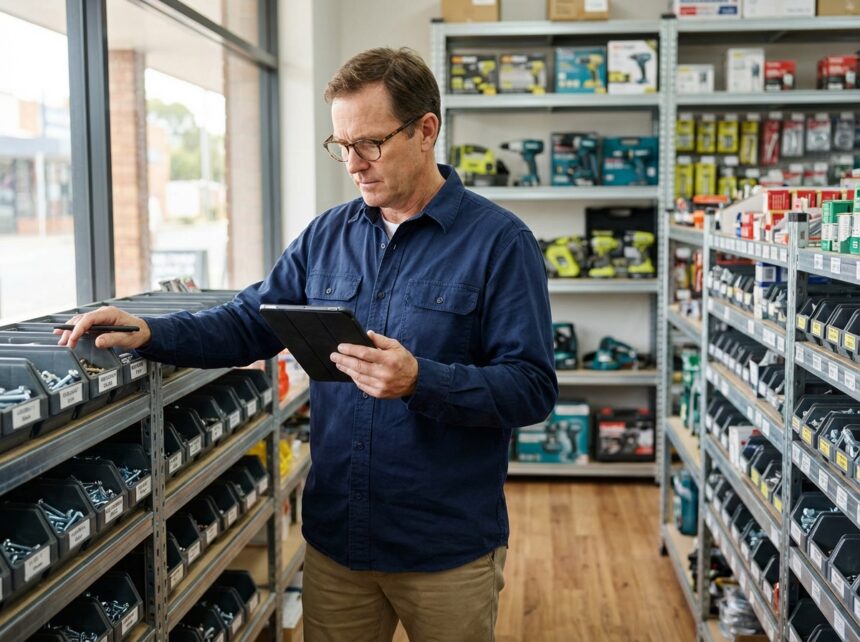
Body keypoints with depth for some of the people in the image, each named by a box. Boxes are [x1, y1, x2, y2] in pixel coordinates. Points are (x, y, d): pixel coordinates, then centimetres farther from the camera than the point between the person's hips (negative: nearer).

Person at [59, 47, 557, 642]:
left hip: (448, 549, -4)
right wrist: (148, 333, -7)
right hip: (335, 535, 4)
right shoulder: (327, 234, 6)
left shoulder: (500, 241, -11)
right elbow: (250, 324, 8)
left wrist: (420, 381, -28)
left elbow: (533, 388, -14)